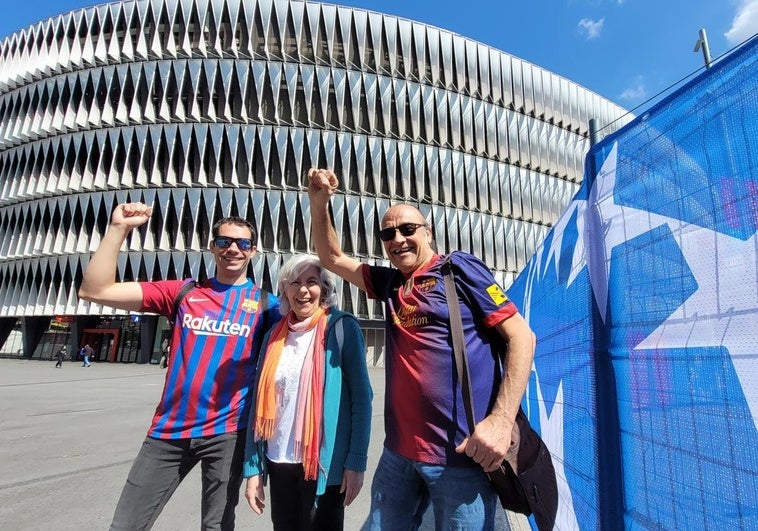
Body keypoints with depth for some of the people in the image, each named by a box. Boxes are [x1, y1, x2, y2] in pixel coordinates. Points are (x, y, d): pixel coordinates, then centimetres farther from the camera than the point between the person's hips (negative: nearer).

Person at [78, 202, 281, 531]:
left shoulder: (265, 303, 1)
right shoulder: (183, 292, 4)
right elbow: (94, 291, 0)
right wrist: (119, 228, -8)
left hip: (227, 431, -2)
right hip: (168, 429, 2)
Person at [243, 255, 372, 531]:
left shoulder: (342, 327, -9)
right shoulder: (275, 335, 5)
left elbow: (361, 397, -9)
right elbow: (260, 404, 7)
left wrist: (356, 462, -13)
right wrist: (253, 468, 5)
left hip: (323, 462, -4)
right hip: (279, 461, 5)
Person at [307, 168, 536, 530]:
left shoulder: (459, 269, -6)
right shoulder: (390, 283, 11)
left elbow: (521, 336, -11)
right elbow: (332, 259, 19)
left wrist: (501, 419, -20)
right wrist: (319, 204, 5)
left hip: (462, 453, -6)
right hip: (399, 451, 6)